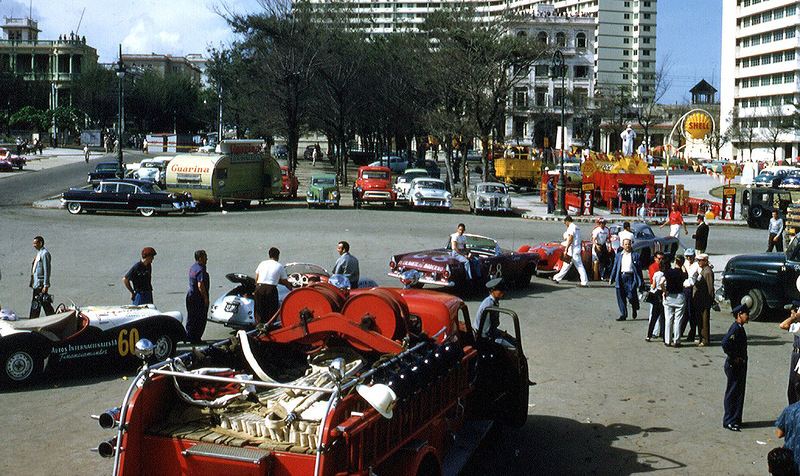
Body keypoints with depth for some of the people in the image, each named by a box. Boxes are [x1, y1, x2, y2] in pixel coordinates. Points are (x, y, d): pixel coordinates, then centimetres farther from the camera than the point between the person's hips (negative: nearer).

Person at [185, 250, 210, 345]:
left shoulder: (192, 268, 11)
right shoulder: (201, 270, -20)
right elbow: (200, 285, -25)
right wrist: (205, 298, -19)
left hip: (190, 295, 10)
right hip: (199, 298, -10)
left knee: (191, 318, 16)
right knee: (200, 319, -1)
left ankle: (188, 336, 23)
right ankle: (196, 339, 2)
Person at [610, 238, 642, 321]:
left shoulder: (635, 255, 5)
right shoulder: (619, 255, 15)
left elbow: (639, 269, 4)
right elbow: (615, 267, 18)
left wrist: (640, 281, -1)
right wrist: (612, 278, 13)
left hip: (630, 277, -3)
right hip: (620, 277, 3)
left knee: (631, 297, -8)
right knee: (621, 298, 1)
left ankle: (634, 308, 24)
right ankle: (623, 315, 9)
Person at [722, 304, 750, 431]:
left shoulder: (740, 328, 12)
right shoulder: (735, 328, -18)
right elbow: (725, 343, -31)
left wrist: (741, 358, 14)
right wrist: (734, 357, -22)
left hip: (740, 365, 10)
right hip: (734, 366, -10)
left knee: (739, 393, 14)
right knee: (732, 393, -4)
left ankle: (736, 420, 22)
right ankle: (729, 421, 2)